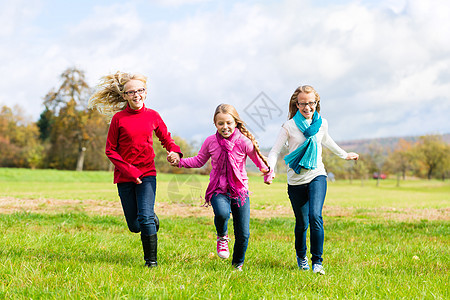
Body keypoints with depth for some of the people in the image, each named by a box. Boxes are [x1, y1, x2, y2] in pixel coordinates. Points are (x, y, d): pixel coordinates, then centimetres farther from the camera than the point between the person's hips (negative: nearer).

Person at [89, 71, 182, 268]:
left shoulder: (152, 116, 0)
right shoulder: (118, 118, -5)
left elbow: (165, 138, 13)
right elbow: (110, 150, -2)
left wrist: (174, 151, -11)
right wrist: (129, 170, -13)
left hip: (147, 174, 0)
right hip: (124, 177, 0)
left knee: (146, 218, -16)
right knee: (134, 226, 7)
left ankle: (151, 259, -1)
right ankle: (152, 219, 42)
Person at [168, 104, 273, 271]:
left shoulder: (243, 142, -7)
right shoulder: (210, 141, 0)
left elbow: (258, 160, 1)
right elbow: (199, 161, 15)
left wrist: (268, 172, -18)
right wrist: (179, 162, 4)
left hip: (240, 190, 0)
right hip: (218, 190, 0)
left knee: (243, 234, 0)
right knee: (222, 213, -35)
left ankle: (238, 264, 29)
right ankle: (222, 238, 0)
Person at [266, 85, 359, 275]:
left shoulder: (322, 123, 4)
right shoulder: (289, 126, -7)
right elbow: (275, 151, -8)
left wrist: (344, 155, 38)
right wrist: (270, 168, -27)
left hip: (317, 176, 1)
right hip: (296, 181, -1)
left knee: (315, 216, -20)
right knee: (302, 223, 7)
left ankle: (317, 262, -13)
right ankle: (301, 256, 36)